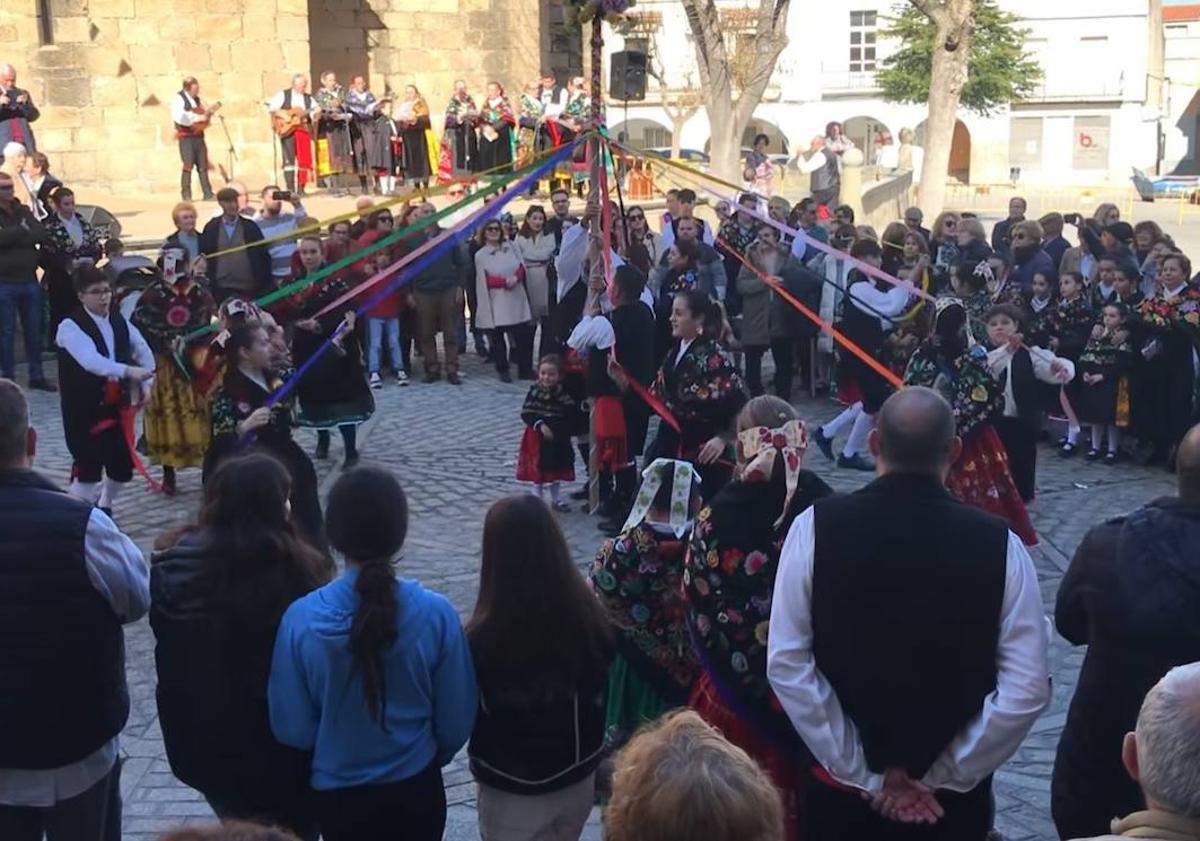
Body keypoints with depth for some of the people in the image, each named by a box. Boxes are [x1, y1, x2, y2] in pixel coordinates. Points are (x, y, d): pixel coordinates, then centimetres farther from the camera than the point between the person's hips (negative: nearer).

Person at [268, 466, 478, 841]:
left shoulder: (301, 619, -19)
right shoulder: (435, 613, -19)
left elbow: (291, 727, -10)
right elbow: (457, 719, -9)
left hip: (339, 793, 0)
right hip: (416, 789, 0)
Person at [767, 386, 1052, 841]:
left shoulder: (815, 527, -13)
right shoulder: (999, 543, -12)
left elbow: (787, 665, -14)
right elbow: (1027, 689, -13)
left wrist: (867, 775, -8)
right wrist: (944, 777, -5)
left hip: (842, 787, 0)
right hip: (955, 797, 1)